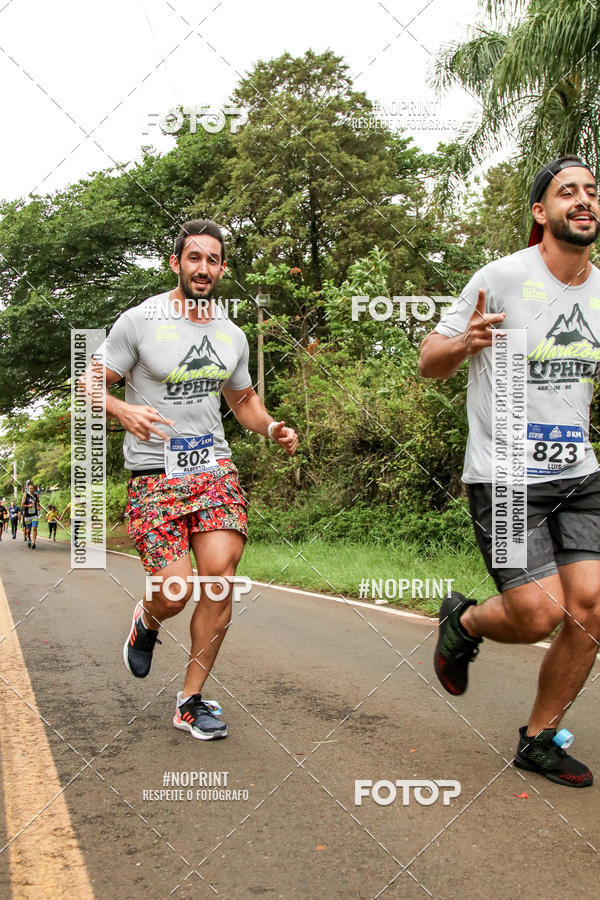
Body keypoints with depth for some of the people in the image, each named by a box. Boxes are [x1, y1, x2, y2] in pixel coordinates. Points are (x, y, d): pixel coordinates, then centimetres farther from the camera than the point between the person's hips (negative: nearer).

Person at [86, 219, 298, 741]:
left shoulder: (232, 335, 12)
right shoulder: (139, 321, -2)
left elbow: (244, 399, 25)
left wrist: (272, 427, 4)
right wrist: (124, 410, -23)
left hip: (215, 467, 4)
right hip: (155, 473, -4)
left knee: (220, 577, -11)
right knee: (176, 591, -13)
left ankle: (191, 701, 5)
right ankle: (146, 622, 28)